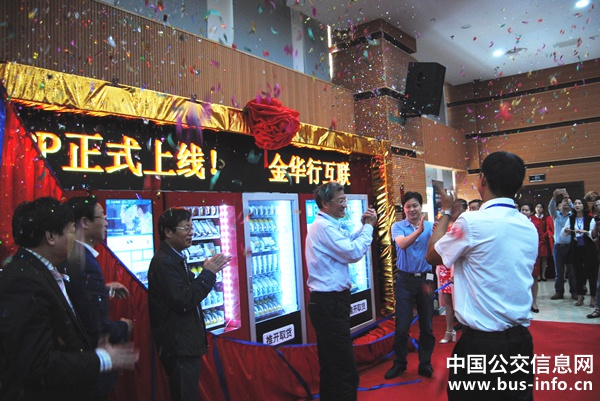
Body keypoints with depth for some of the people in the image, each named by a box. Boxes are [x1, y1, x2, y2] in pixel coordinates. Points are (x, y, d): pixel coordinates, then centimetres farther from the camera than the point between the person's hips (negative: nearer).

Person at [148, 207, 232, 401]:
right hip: (178, 347, -10)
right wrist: (208, 273, -18)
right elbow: (183, 301, -24)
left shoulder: (175, 259, 11)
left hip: (186, 343, 10)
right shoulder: (163, 262, -19)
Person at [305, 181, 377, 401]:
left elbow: (347, 243, 25)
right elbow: (353, 253, -20)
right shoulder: (323, 226, -17)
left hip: (327, 302, 11)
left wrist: (363, 225, 11)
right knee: (346, 373, -7)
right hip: (330, 303, -11)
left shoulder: (326, 225, 15)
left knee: (330, 366, 20)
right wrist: (369, 226, -8)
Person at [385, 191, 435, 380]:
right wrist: (419, 231, -36)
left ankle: (425, 363, 26)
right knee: (402, 325, 4)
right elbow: (402, 244, -21)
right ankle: (399, 363, 20)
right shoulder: (397, 226, -1)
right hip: (405, 280, -1)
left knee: (427, 325, 10)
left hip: (425, 279, 1)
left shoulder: (430, 226, 0)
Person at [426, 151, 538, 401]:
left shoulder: (472, 222, -17)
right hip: (521, 340, 6)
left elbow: (432, 256, -3)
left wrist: (447, 212, 7)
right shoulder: (530, 228, 3)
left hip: (481, 342, -6)